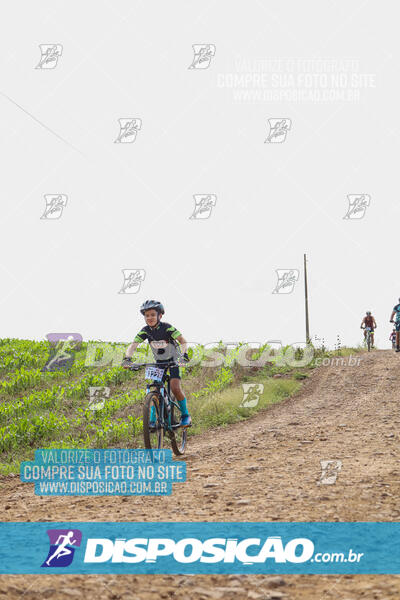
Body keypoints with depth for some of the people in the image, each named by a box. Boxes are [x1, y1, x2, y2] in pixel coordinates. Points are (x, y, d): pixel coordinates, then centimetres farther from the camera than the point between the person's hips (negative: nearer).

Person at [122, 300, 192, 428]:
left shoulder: (167, 328, -24)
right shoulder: (145, 331, -15)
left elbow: (183, 341, -26)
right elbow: (133, 345, -22)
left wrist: (184, 354, -45)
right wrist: (127, 358, -40)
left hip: (173, 360, -4)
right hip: (159, 362, 4)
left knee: (175, 388, -19)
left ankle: (185, 415, 0)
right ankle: (152, 421, 0)